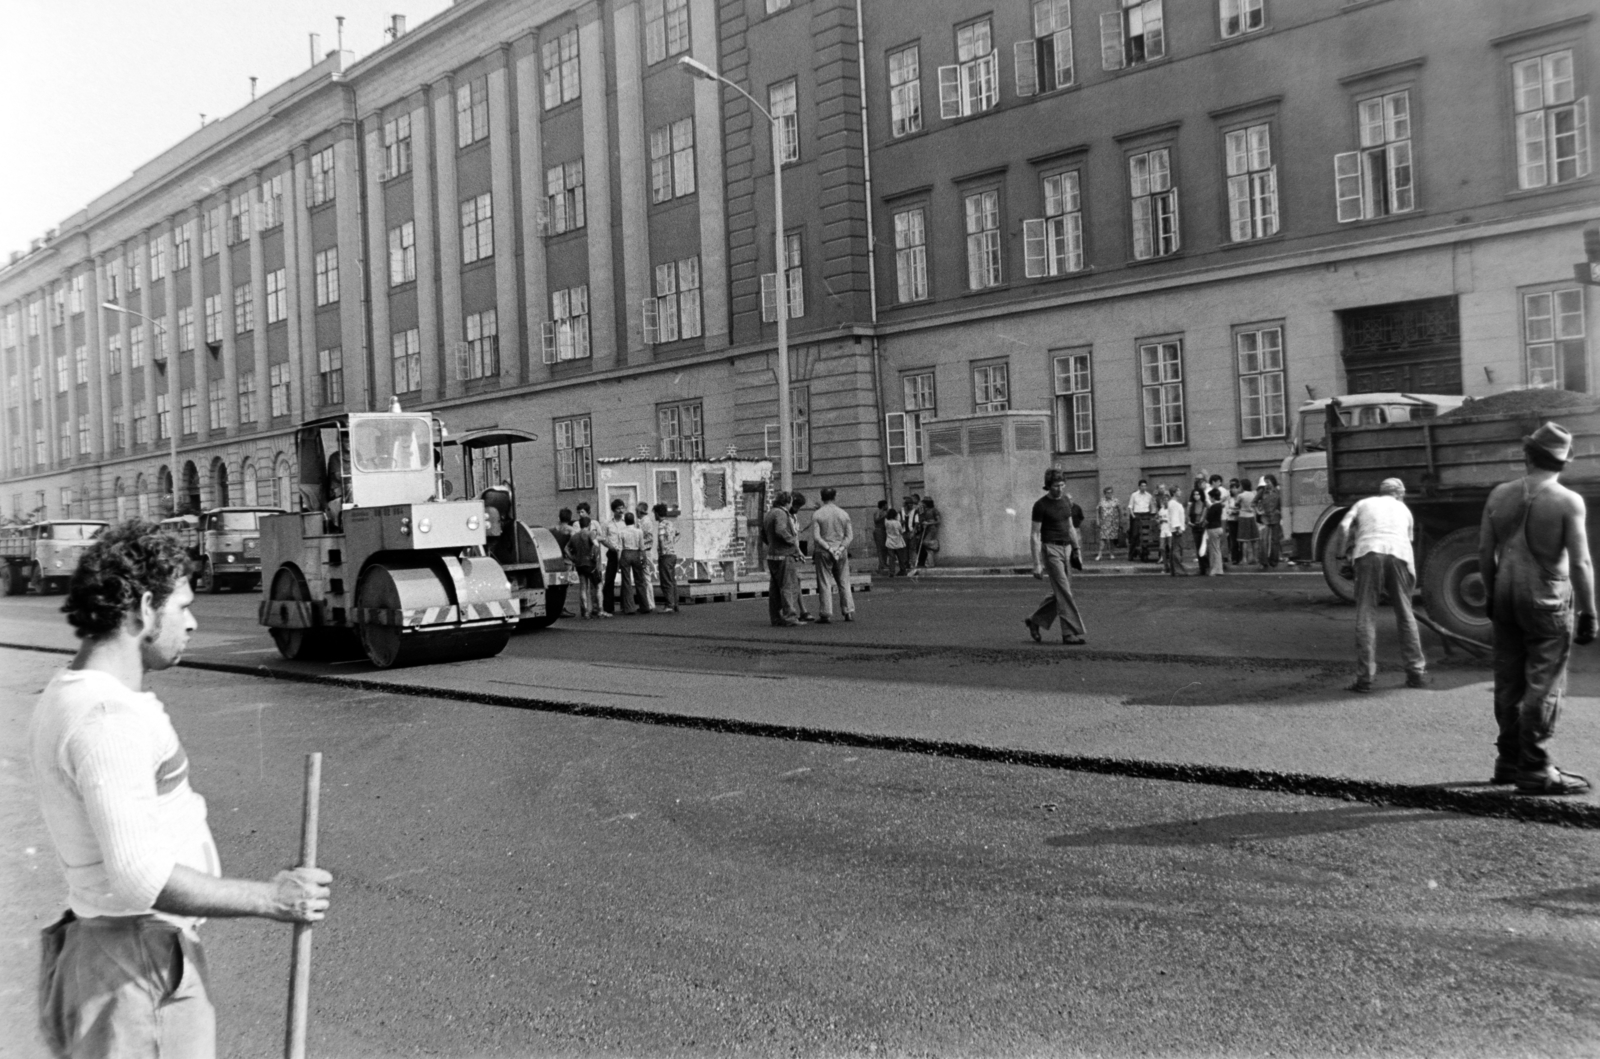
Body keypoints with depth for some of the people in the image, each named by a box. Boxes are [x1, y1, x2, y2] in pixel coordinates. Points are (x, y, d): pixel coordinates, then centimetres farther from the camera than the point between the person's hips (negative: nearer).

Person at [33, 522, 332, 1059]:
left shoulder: (69, 694, 10)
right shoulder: (108, 717, -23)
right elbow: (139, 878, -27)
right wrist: (269, 898, -19)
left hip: (162, 957, 10)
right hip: (135, 974, -10)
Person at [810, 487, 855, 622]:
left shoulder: (817, 515, -4)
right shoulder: (843, 513, 5)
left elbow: (816, 537, -12)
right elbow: (850, 535, 0)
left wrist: (829, 548, -12)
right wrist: (840, 549, -7)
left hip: (823, 552, -3)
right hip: (841, 553, 3)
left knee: (825, 584, 0)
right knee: (844, 582, 10)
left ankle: (826, 614, -2)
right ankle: (849, 612, 8)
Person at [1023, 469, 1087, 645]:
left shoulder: (1066, 500, 9)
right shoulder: (1041, 505, -10)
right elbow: (1035, 535, -10)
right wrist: (1037, 563, -15)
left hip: (1066, 548, 7)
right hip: (1051, 549, -7)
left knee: (1060, 592, 10)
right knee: (1064, 592, -10)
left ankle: (1035, 621, 24)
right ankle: (1070, 633, -7)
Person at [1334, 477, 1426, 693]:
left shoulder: (1364, 504, 24)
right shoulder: (1404, 509, 31)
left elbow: (1344, 527, 7)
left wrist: (1338, 553, 17)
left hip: (1369, 552, -2)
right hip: (1399, 554, 2)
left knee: (1366, 616, 0)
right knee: (1405, 615, 14)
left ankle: (1365, 677, -4)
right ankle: (1417, 673, 17)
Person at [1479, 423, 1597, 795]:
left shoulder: (1499, 495, 1)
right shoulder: (1568, 502, -12)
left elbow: (1484, 552, 5)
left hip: (1506, 597, 5)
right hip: (1547, 601, -5)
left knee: (1508, 682, 13)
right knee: (1544, 685, 0)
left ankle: (1509, 760, 22)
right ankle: (1535, 770, 2)